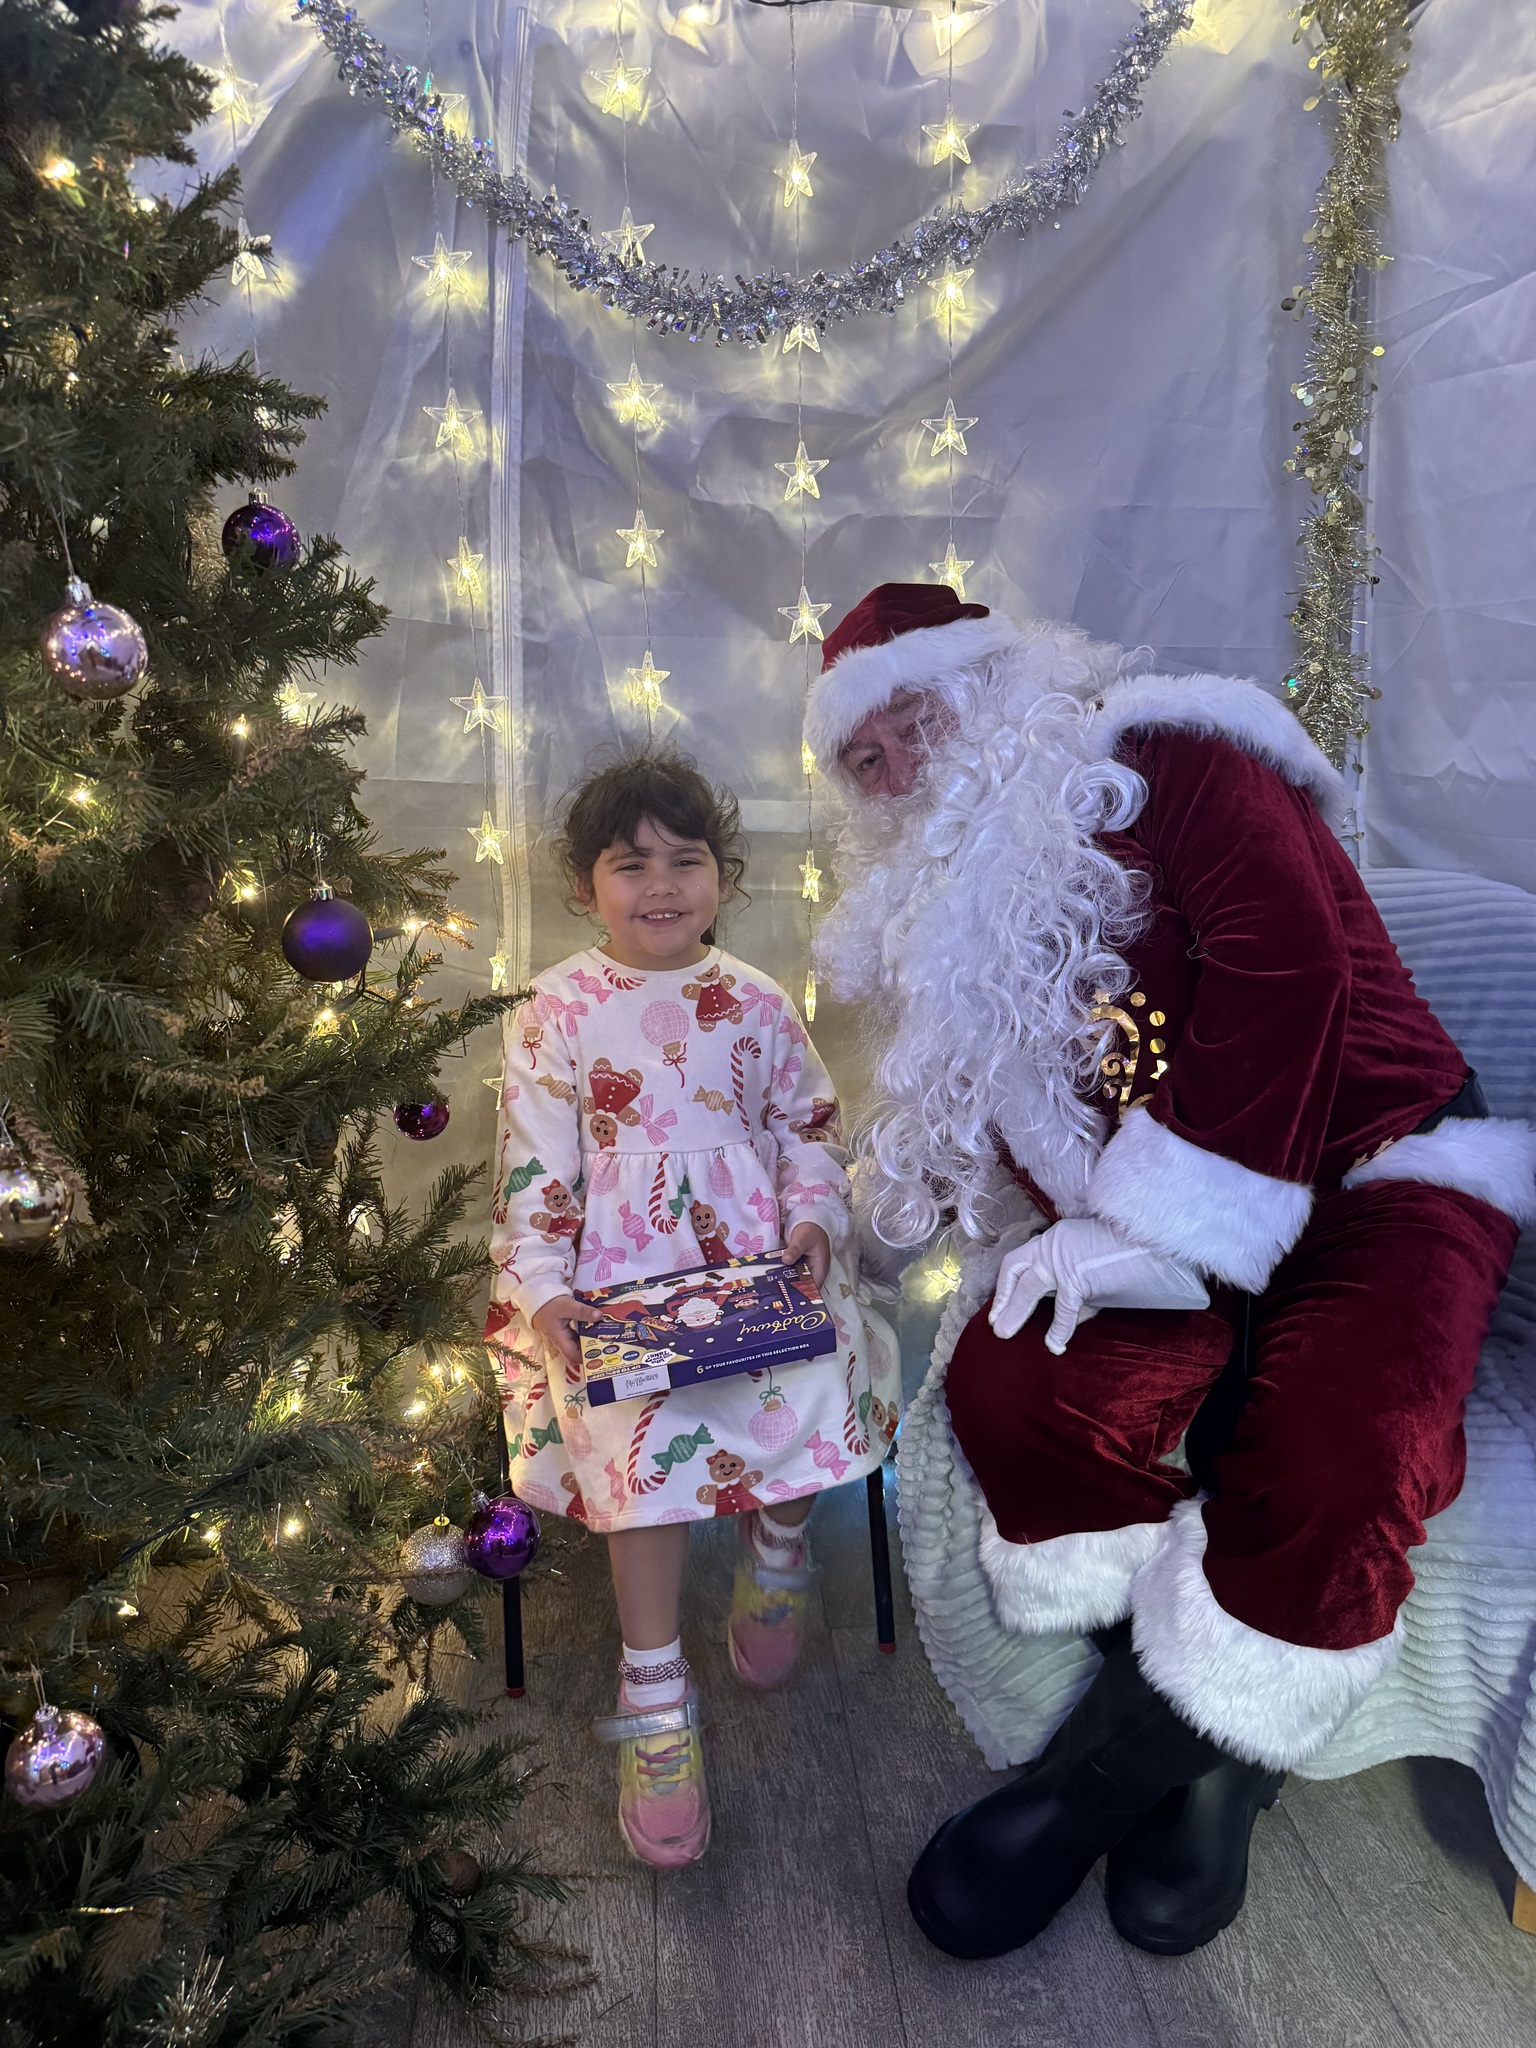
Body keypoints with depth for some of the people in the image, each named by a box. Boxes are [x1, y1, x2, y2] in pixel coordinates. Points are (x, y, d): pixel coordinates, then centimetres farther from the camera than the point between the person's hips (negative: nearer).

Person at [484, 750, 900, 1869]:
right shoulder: (558, 1009, 2)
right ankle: (656, 1694, -5)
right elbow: (535, 1166, 0)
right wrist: (543, 1290, -11)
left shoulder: (757, 1003, 10)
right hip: (618, 1274, -2)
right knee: (647, 1432, -24)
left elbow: (810, 1122, 15)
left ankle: (778, 1545, 13)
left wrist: (812, 1214, -3)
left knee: (810, 1390, -22)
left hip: (757, 1259, 3)